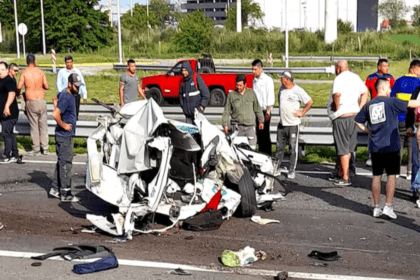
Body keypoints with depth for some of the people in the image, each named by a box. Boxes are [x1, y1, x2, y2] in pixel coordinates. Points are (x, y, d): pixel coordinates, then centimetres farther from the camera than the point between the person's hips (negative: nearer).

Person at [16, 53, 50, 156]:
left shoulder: (24, 72, -4)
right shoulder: (40, 72, 2)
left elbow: (19, 87, -10)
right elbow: (46, 86, 1)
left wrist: (18, 94, 11)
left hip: (31, 102, -2)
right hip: (42, 100, 2)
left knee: (34, 126, 3)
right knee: (43, 125, 9)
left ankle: (36, 149, 8)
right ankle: (45, 148, 12)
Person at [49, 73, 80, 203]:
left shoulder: (64, 94, 10)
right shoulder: (66, 97, -20)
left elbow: (55, 98, 33)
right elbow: (55, 114, -29)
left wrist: (57, 107, 23)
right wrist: (64, 125, -18)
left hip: (66, 135, 10)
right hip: (65, 136, -10)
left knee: (61, 162, 16)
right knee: (65, 163, -5)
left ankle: (55, 189, 24)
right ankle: (65, 194, 0)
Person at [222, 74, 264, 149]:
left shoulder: (251, 93, 7)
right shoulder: (231, 95, 4)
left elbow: (257, 108, 15)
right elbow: (227, 111, 5)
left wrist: (261, 121, 17)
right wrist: (225, 124, -2)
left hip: (250, 126, 1)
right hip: (237, 126, -1)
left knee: (251, 147, -4)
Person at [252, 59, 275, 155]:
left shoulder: (267, 80, -7)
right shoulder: (254, 80, 15)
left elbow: (270, 97, -11)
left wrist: (268, 112, -16)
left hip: (265, 111, -7)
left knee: (265, 134, -6)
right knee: (259, 134, 9)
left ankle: (268, 156, -1)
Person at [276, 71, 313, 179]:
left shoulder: (298, 90, -10)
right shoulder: (282, 88, 9)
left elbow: (310, 102, -6)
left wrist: (302, 112, -6)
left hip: (293, 124, -6)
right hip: (282, 123, 6)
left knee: (293, 149, 0)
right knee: (279, 147, 10)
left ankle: (291, 171, 6)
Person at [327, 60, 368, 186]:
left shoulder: (339, 78, -13)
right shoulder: (356, 77, 12)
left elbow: (337, 94, -30)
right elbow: (365, 93, 18)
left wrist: (337, 107, -15)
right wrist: (359, 109, 14)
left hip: (342, 117, -8)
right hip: (354, 115, 8)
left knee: (343, 149, -1)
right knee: (348, 148, 16)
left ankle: (345, 178, 4)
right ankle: (341, 174, 26)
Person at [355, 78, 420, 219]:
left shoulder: (368, 105, 8)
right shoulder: (391, 102, -7)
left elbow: (357, 121, 11)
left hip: (375, 147, 5)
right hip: (391, 146, -5)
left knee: (376, 176, 8)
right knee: (391, 175, 3)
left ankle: (376, 208, 13)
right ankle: (388, 206, -1)